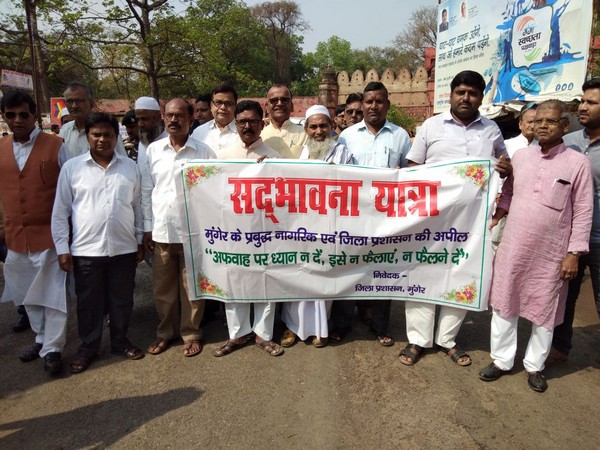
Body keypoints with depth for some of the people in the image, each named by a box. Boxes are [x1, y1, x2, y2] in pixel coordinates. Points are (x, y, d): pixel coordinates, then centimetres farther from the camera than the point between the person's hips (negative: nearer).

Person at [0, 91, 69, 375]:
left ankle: (52, 349, 13)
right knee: (28, 293, 15)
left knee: (52, 293, 1)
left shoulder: (56, 146, -4)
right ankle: (42, 339, 32)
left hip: (50, 234, -5)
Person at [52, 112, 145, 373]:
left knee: (122, 299, 13)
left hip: (124, 248, 1)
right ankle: (88, 347, 29)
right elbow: (60, 211, 1)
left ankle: (120, 342, 32)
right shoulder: (71, 167, -1)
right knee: (88, 302, 11)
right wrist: (62, 248, -2)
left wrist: (140, 241, 8)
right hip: (86, 249, -1)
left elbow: (138, 207, 8)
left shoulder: (131, 167, 4)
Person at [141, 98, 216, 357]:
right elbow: (146, 191, 8)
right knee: (163, 287, 13)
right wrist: (147, 227, 5)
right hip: (161, 231, 3)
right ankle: (166, 331, 31)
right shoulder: (153, 150, 5)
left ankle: (191, 333, 25)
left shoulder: (204, 152, -2)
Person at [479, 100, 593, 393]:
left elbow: (583, 212, -5)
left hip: (551, 254, -2)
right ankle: (502, 360, 27)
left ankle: (534, 365, 31)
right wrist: (495, 216, 0)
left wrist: (574, 252, -8)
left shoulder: (578, 163, -6)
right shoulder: (520, 155, 4)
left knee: (544, 311, 11)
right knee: (504, 304, 10)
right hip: (512, 248, 3)